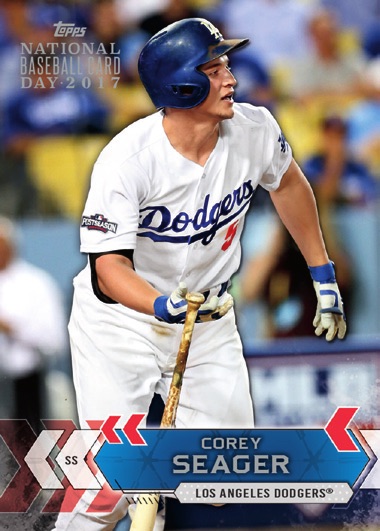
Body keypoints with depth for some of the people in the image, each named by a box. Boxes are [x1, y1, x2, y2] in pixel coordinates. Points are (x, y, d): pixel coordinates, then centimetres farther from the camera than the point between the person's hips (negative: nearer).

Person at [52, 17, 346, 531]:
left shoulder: (254, 129, -12)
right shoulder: (125, 160, -25)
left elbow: (288, 184, 10)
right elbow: (110, 266, -26)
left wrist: (323, 276, 14)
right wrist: (164, 307, -45)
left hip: (208, 320, 4)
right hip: (123, 316, -4)